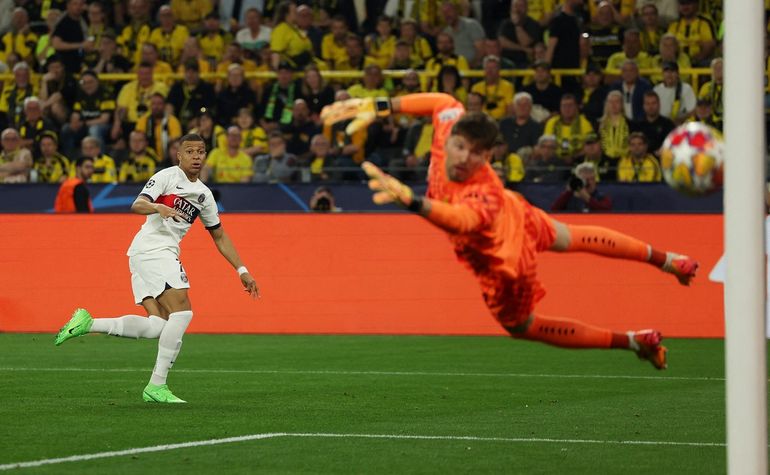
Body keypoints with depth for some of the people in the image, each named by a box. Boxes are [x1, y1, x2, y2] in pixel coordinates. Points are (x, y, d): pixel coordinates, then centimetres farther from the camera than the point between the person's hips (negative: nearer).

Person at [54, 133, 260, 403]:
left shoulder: (204, 194, 20)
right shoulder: (167, 176, -2)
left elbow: (219, 236, 27)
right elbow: (137, 205, -15)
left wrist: (242, 270, 23)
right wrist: (158, 207, -37)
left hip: (165, 254, 8)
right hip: (151, 248, -8)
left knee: (157, 326, -6)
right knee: (182, 311, -18)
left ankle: (87, 323, 1)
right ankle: (157, 386, -15)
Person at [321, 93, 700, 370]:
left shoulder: (482, 199, -52)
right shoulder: (449, 127, -32)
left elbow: (460, 219, -74)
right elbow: (446, 103, -11)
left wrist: (410, 199, -91)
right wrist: (379, 107, -14)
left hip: (504, 270, -7)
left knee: (521, 326, 23)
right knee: (572, 238, 35)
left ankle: (633, 342, 35)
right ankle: (662, 258, 61)